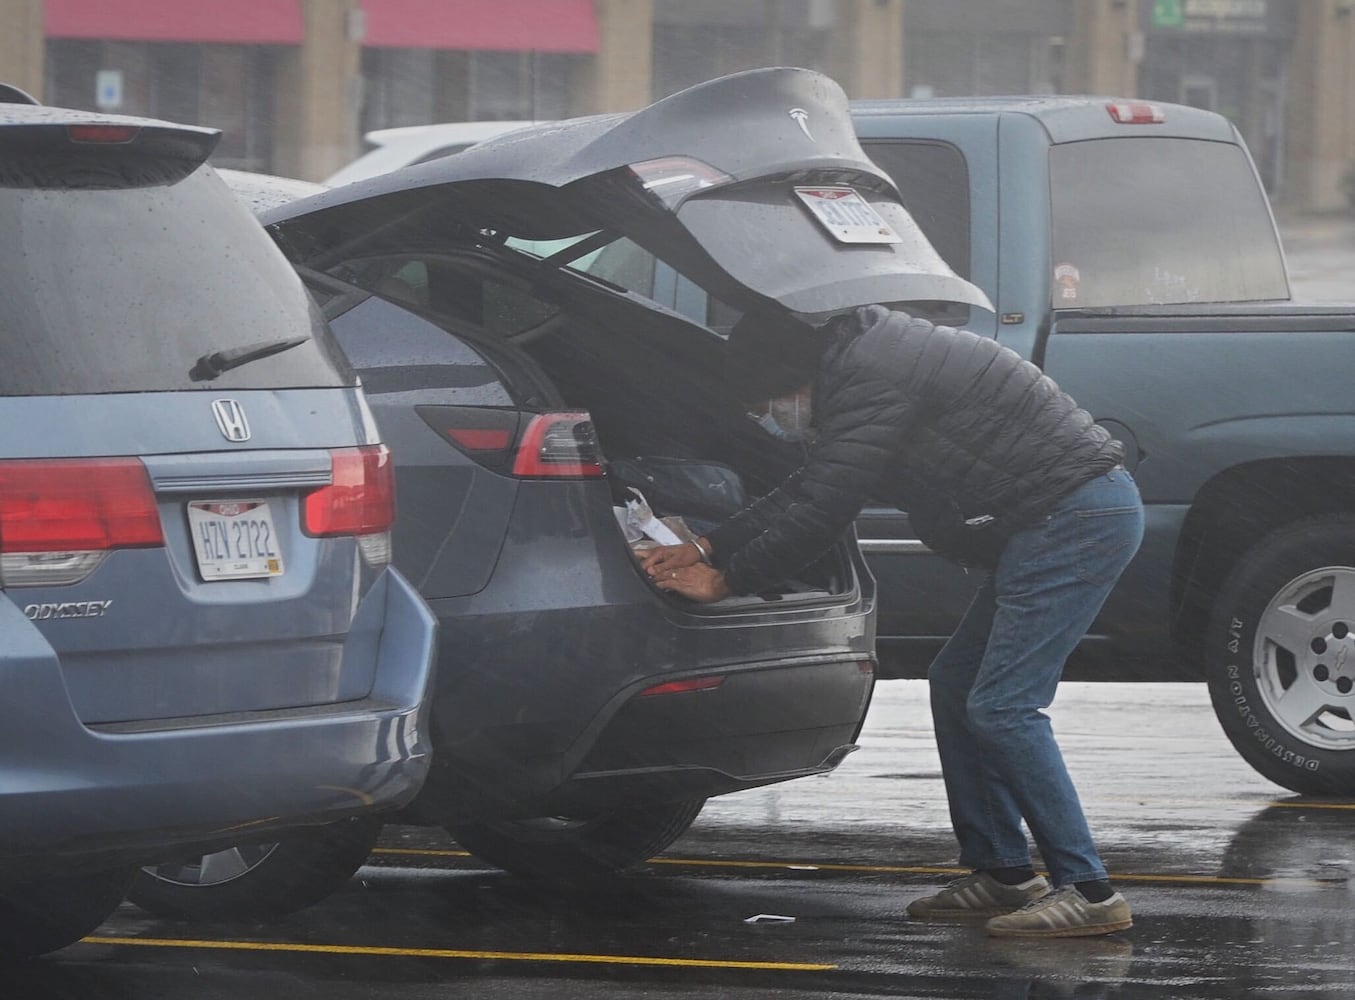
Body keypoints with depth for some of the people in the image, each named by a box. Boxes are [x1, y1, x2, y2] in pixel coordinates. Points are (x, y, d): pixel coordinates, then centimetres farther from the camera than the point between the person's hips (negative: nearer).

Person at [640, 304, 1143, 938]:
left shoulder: (869, 383, -15)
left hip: (1078, 520, -11)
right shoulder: (858, 367, 18)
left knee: (1001, 707, -13)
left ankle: (1087, 891, -13)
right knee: (956, 687, 14)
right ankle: (1001, 873, 18)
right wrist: (708, 547, 23)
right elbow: (807, 491, 26)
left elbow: (821, 512, -14)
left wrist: (726, 581, -3)